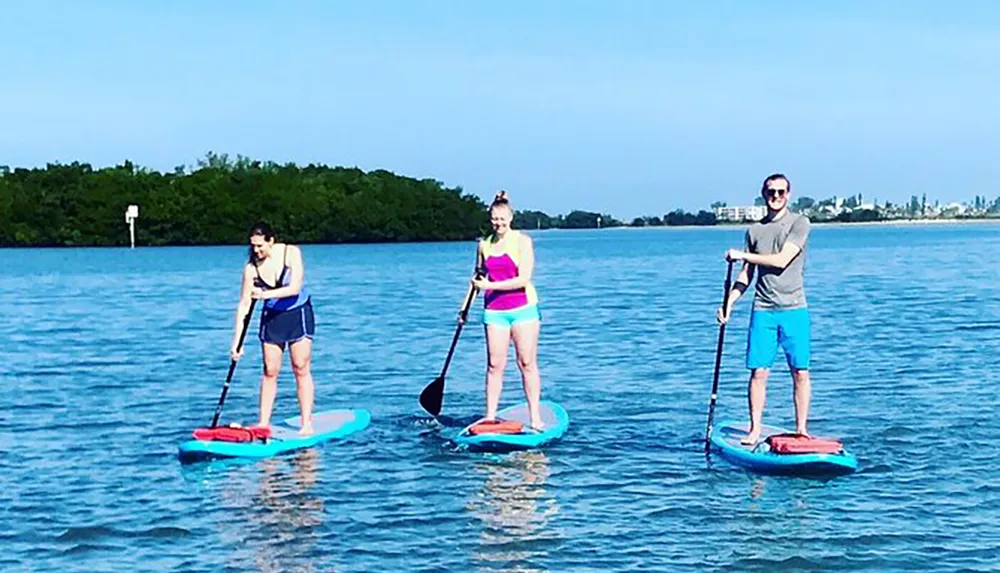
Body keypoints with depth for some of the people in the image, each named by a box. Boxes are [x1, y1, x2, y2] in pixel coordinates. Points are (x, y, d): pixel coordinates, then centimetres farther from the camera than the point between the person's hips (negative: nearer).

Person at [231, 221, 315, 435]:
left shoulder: (291, 252, -17)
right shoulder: (251, 267, -11)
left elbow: (295, 288, -24)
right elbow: (244, 304, -10)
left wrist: (266, 294, -36)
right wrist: (237, 341, -14)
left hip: (298, 315, -2)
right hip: (272, 317, 2)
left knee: (301, 369, -4)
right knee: (270, 371, 2)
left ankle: (306, 423, -2)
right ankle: (264, 422, 6)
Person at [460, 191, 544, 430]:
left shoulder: (522, 241, -5)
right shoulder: (484, 245, 9)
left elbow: (523, 279, -14)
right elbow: (477, 278, 22)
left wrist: (490, 285, -16)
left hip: (523, 308, -3)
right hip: (494, 311, 3)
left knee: (527, 363, -2)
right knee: (494, 364, 0)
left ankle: (535, 417, 1)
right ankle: (490, 417, 3)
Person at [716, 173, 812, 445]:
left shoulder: (799, 222, -1)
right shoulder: (754, 230, 12)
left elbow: (781, 261, -12)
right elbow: (747, 273, 16)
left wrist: (742, 255, -7)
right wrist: (729, 301, 4)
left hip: (794, 308, -3)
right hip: (763, 310, 3)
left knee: (800, 372, 0)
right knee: (758, 371, -1)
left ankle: (801, 428, 8)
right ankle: (755, 429, 6)